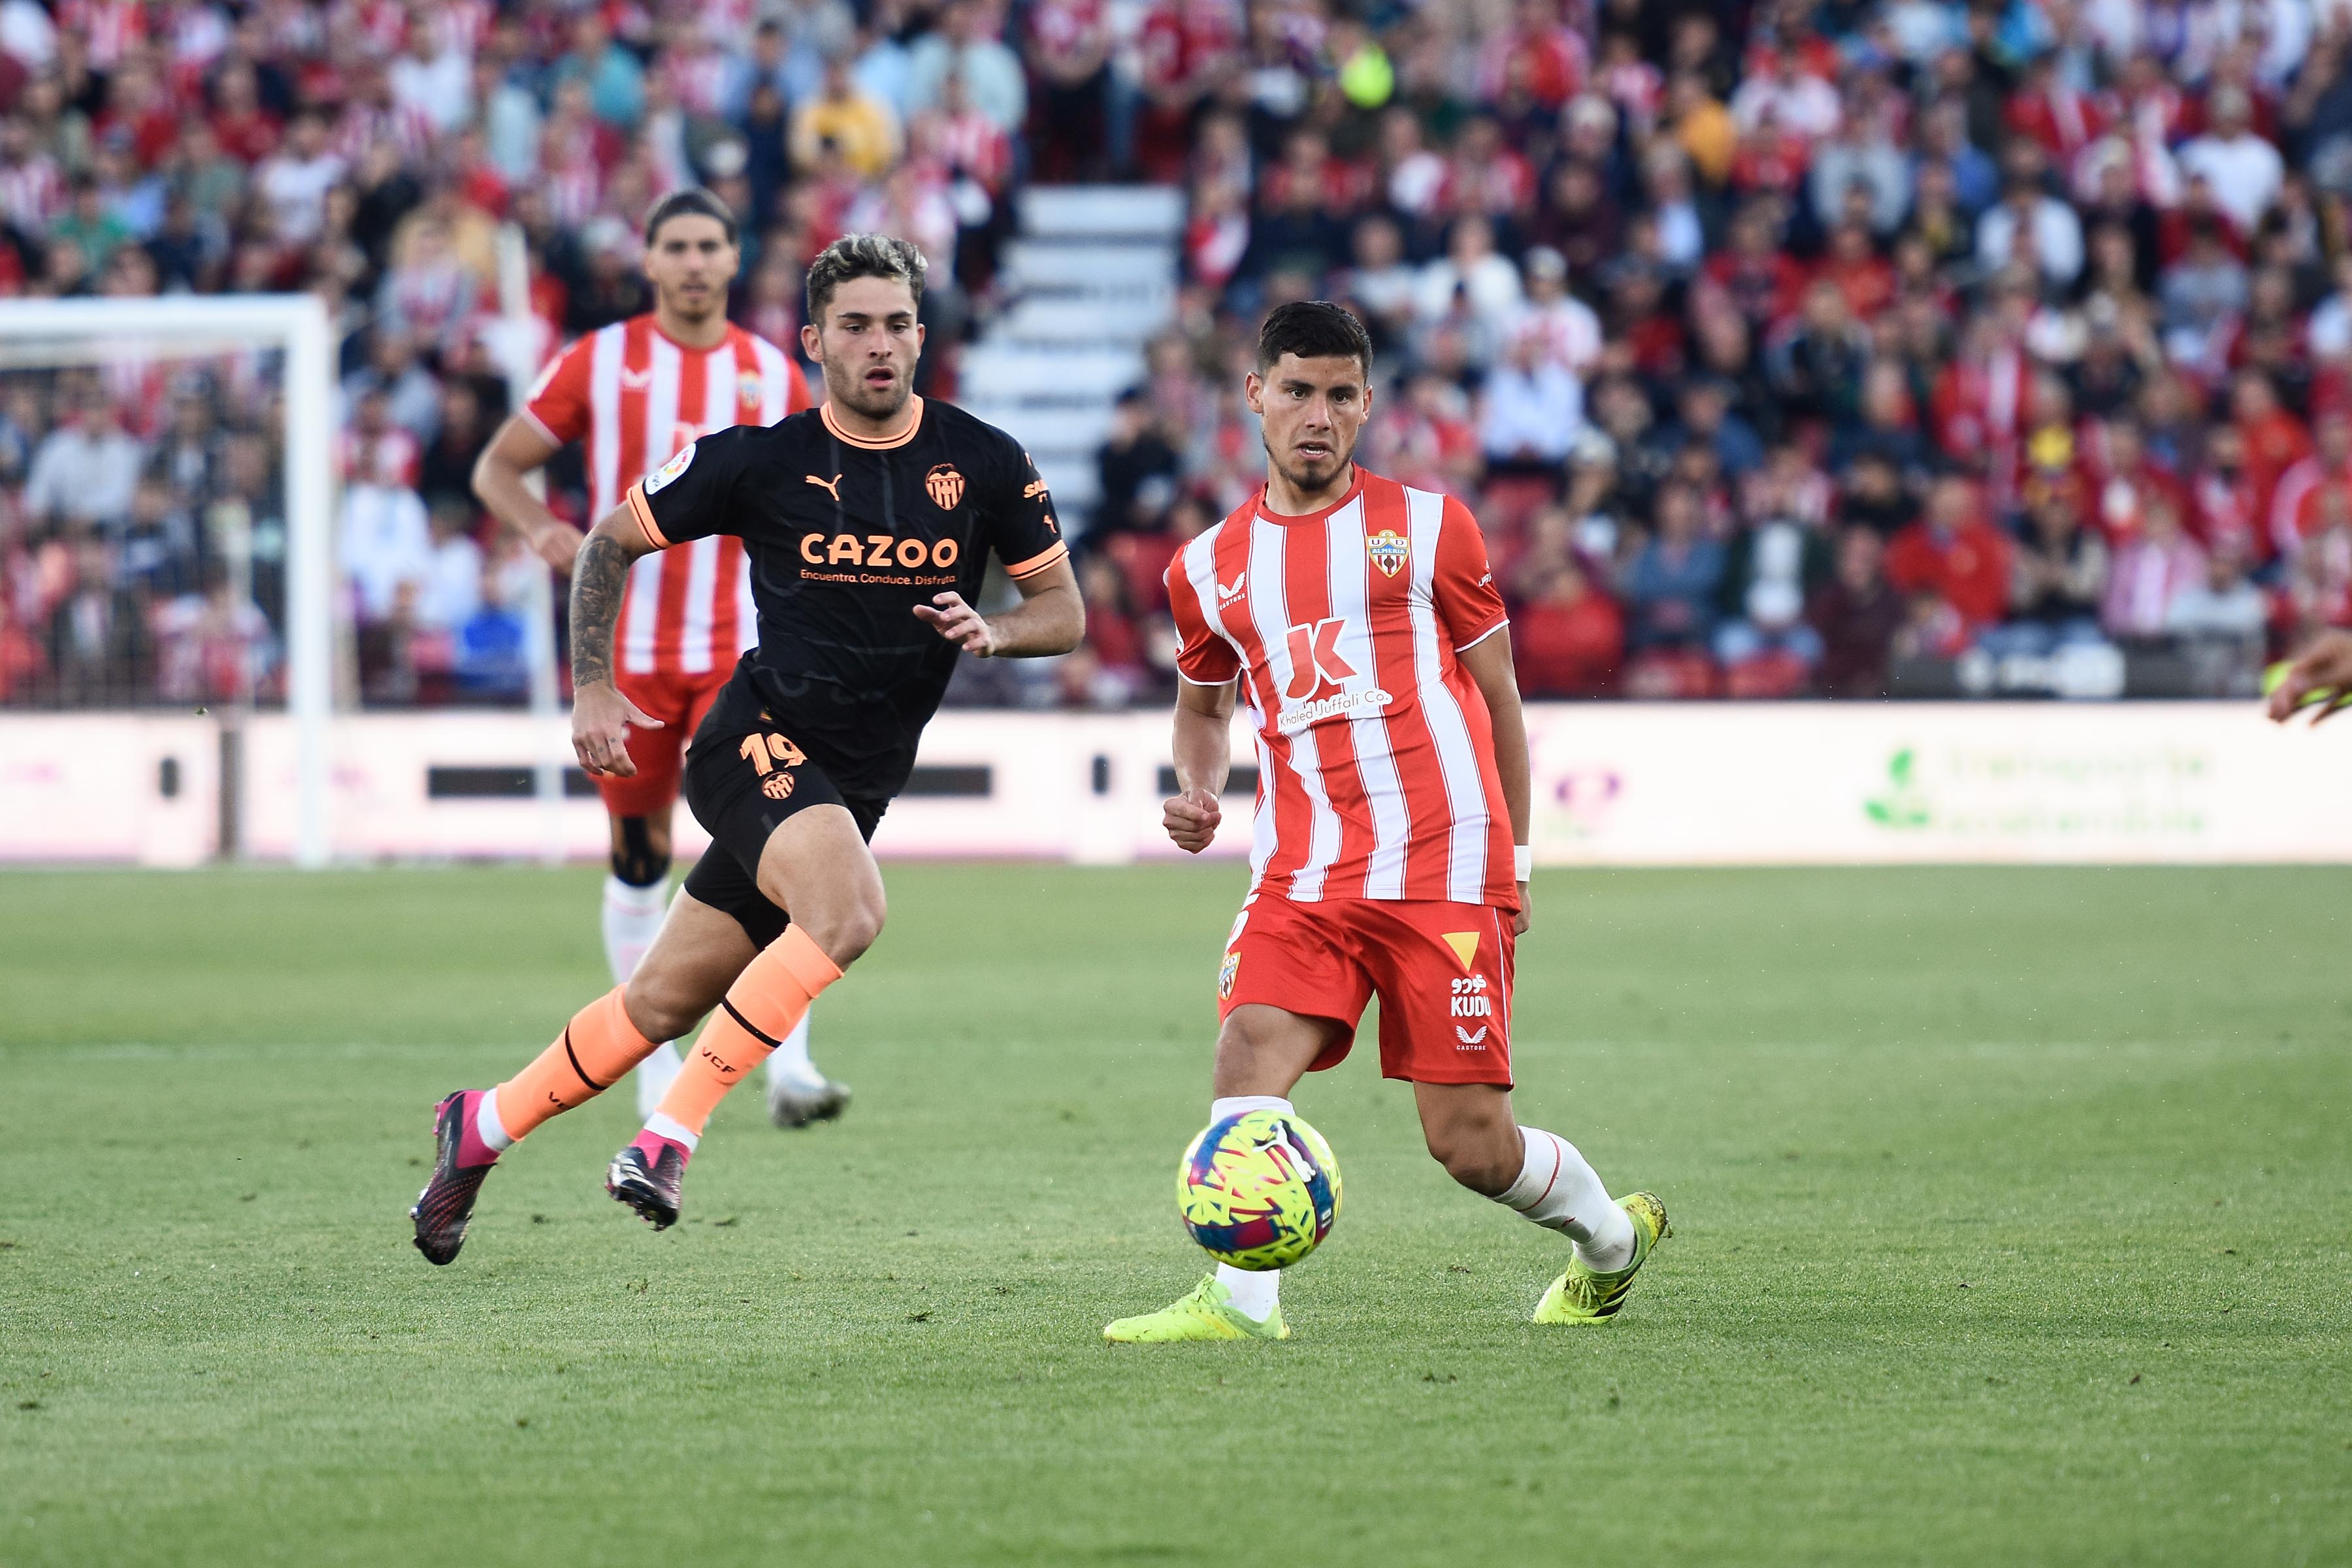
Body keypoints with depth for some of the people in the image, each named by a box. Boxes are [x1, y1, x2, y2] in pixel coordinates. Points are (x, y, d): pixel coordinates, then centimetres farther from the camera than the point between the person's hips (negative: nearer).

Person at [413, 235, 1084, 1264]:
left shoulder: (985, 464, 0)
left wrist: (992, 631, -14)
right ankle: (670, 1132, -24)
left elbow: (1064, 611, 7)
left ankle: (482, 1128, 27)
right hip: (759, 744, -4)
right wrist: (591, 686, -1)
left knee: (664, 1004, 8)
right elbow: (612, 542, 7)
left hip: (858, 783, 4)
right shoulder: (761, 459, -7)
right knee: (849, 912, -32)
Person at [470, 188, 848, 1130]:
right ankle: (655, 1065, 22)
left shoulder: (774, 375, 6)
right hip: (629, 651, 0)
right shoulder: (598, 364, 1)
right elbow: (498, 467, 6)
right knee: (640, 857, 8)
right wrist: (545, 531, -13)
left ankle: (789, 1066, -19)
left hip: (741, 652, 0)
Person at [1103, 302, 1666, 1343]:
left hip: (1443, 868, -2)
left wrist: (1513, 860, 11)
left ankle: (1611, 1238, 24)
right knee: (1250, 1053, -24)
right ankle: (1240, 1303, -23)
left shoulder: (1426, 525, 5)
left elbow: (1497, 694, 12)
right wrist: (1197, 790, 8)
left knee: (1470, 1141, -4)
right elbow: (1202, 701, 29)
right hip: (1302, 876, 3)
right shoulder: (1211, 566, 12)